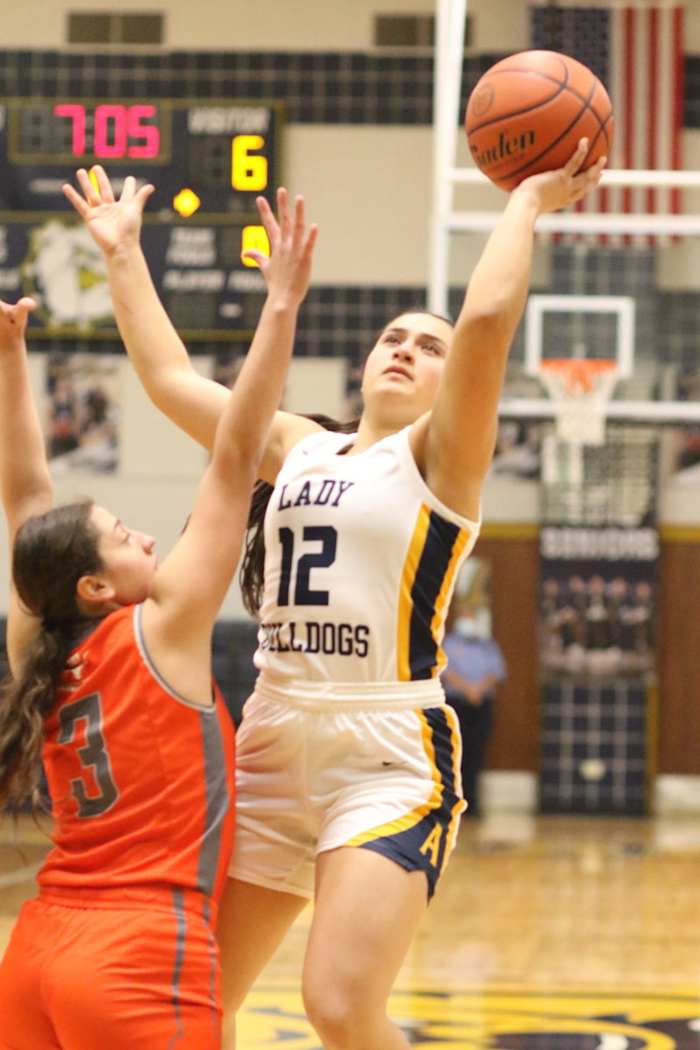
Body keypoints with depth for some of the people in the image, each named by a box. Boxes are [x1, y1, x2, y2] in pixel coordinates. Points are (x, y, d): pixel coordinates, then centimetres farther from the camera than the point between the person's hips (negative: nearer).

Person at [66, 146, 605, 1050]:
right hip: (274, 745, 6)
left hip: (389, 755, -6)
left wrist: (527, 205, -7)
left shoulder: (440, 456, 0)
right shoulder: (299, 450, 16)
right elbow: (169, 377, 21)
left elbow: (488, 318, -17)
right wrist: (124, 255, 26)